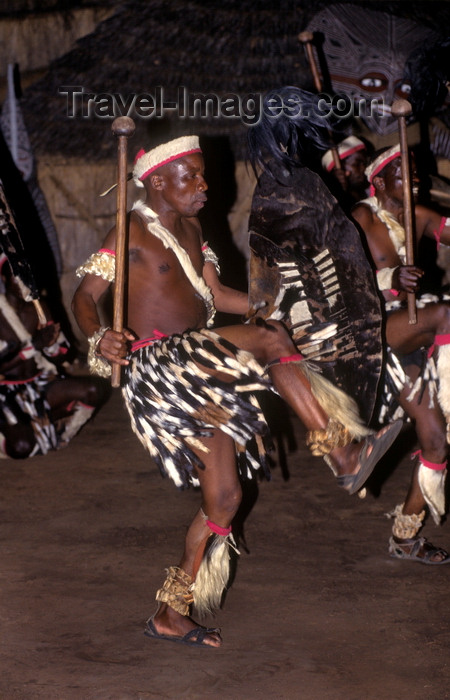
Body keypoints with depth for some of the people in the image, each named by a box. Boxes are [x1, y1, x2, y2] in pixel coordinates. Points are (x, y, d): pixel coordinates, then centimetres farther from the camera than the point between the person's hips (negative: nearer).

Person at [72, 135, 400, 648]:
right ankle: (344, 457, -27)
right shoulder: (132, 232, -7)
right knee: (272, 343, -26)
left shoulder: (190, 228, 18)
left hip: (196, 372, 9)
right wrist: (98, 339, -33)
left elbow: (216, 295, 23)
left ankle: (171, 615, 13)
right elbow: (85, 296, -12)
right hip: (156, 366, -9)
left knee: (224, 497, 4)